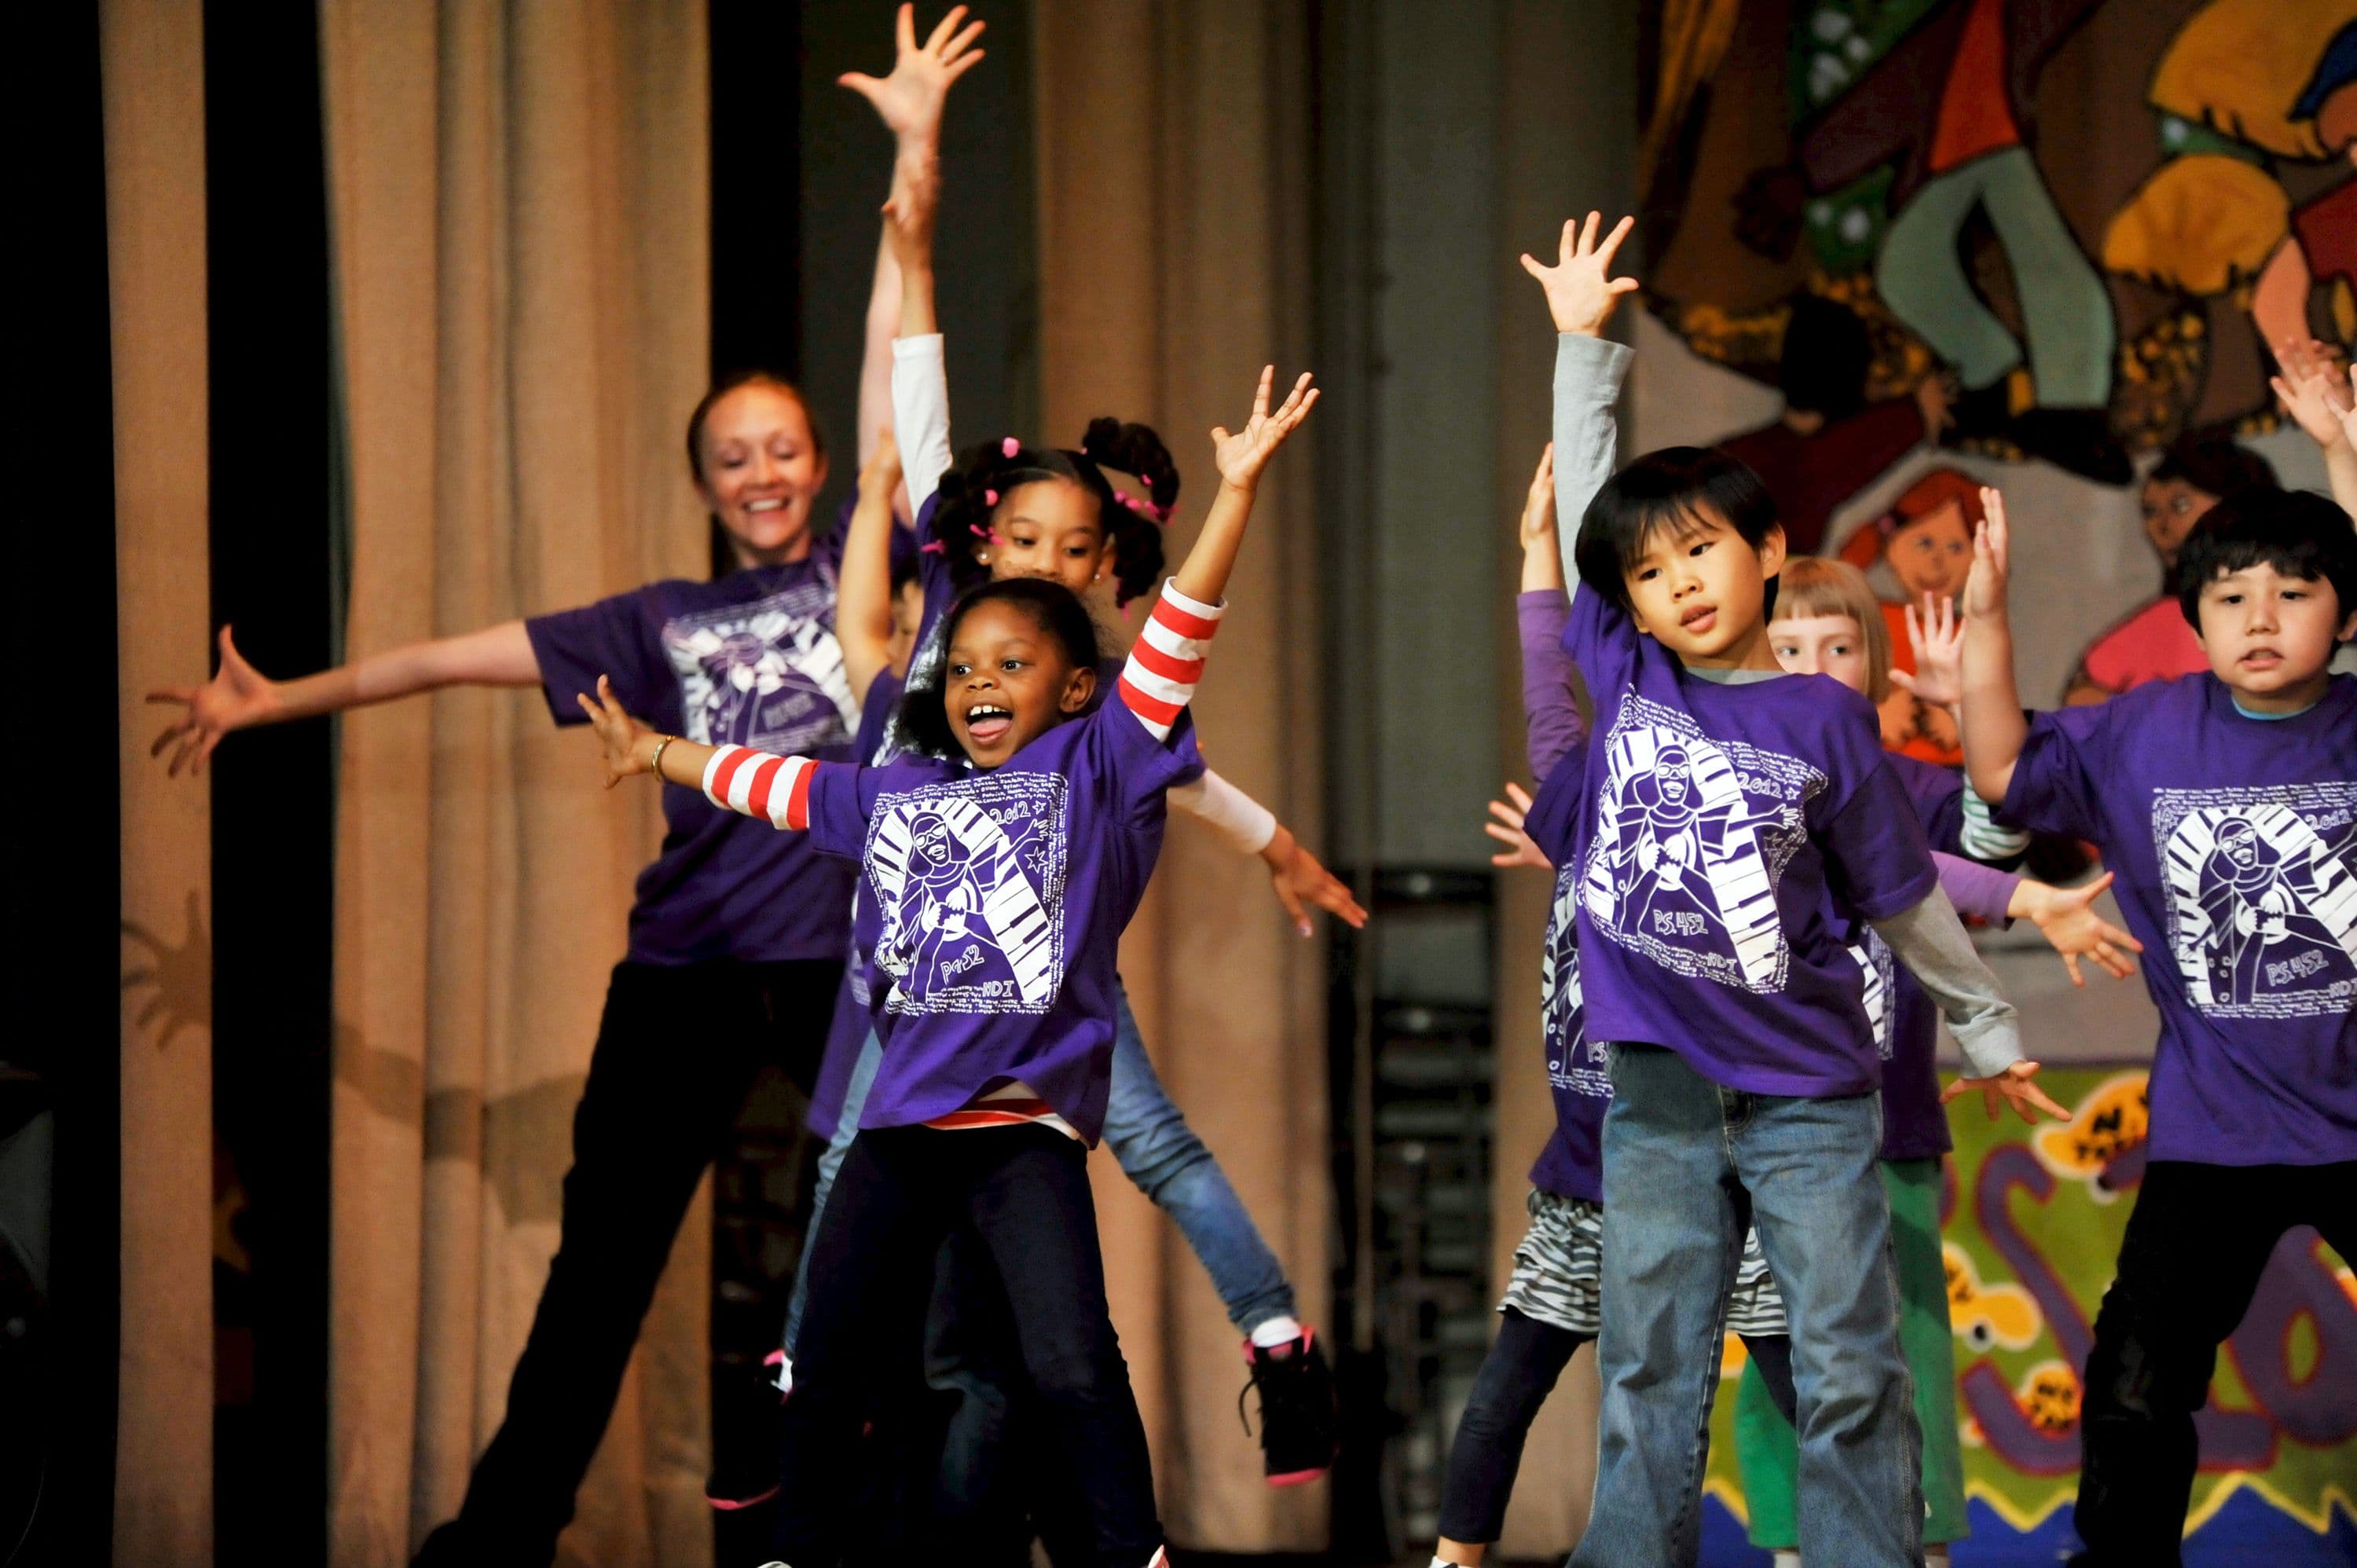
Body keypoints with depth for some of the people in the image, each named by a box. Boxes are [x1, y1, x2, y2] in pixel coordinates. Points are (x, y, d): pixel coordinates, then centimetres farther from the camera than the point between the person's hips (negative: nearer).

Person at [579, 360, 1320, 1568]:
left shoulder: (1096, 769, 1)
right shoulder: (897, 795, 14)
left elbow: (1173, 646, -8)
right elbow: (776, 785, 28)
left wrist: (1237, 491, -17)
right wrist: (656, 755, 39)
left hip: (1027, 1122, -5)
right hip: (901, 1118, 5)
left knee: (1071, 1365, -16)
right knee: (827, 1357, 10)